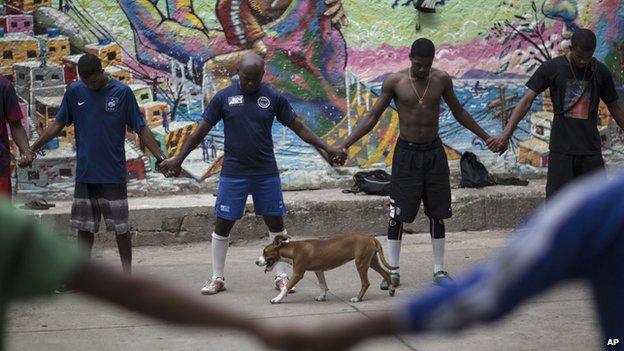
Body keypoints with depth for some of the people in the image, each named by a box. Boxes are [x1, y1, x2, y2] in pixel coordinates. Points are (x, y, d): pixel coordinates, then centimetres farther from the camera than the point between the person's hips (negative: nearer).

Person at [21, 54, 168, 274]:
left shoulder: (122, 92, -5)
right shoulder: (75, 91, 2)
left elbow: (141, 130, -2)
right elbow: (58, 124, 10)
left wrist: (160, 158, -9)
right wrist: (31, 150, 7)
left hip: (114, 174, -3)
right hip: (85, 174, 3)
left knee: (120, 227, 1)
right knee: (84, 227, 9)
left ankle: (127, 273, 11)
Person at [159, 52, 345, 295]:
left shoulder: (274, 98, 0)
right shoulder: (223, 98, -3)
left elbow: (298, 127, 6)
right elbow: (202, 131, 2)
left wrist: (326, 148, 1)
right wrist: (178, 159, 1)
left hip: (266, 173, 1)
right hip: (233, 173, -1)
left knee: (275, 223, 4)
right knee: (223, 225, 2)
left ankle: (282, 276, 16)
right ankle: (217, 278, 15)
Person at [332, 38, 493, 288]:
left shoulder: (441, 80, -2)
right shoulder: (395, 82, -9)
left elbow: (458, 113, 13)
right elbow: (372, 117, -4)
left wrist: (485, 137, 16)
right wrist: (344, 144, -11)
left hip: (433, 152, 2)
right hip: (406, 152, -2)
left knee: (437, 213, 6)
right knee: (397, 214, -2)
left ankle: (439, 270, 15)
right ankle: (393, 271, 7)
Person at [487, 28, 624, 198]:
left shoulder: (601, 72, 3)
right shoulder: (552, 68, -3)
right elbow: (527, 100, -6)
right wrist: (506, 134, -15)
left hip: (591, 150, 2)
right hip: (561, 150, -2)